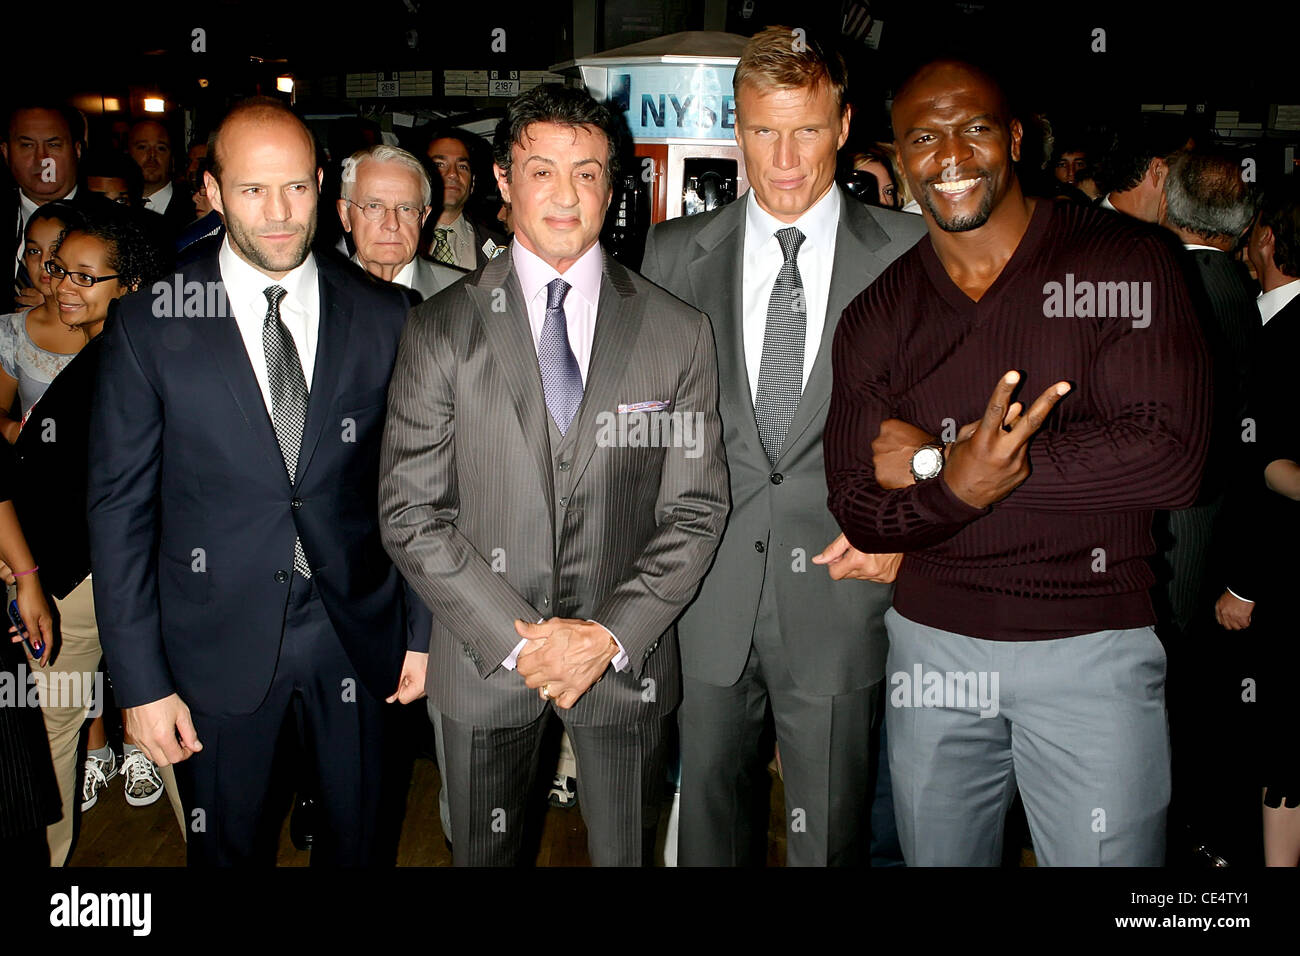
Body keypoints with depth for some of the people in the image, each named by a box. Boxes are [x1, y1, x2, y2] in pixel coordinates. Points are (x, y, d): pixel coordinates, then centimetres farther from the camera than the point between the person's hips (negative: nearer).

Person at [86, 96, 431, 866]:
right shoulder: (150, 327, -8)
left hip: (357, 633, 1)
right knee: (226, 845, 19)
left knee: (358, 837, 20)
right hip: (219, 643, -1)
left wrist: (425, 630, 3)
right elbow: (120, 508, -5)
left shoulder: (385, 319, -3)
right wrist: (141, 682, -7)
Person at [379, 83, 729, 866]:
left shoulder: (680, 333, -3)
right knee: (485, 852, 19)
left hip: (626, 656, 1)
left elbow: (696, 512, -3)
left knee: (628, 853, 18)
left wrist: (611, 636, -14)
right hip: (484, 656, 0)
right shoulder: (441, 330, -5)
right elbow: (411, 514, -7)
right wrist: (515, 637, -14)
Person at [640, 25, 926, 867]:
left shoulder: (910, 252, -1)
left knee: (830, 833, 12)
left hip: (839, 583, -1)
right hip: (709, 596, 2)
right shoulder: (676, 253, 5)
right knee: (710, 816, 16)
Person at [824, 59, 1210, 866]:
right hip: (931, 642, 3)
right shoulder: (876, 316, 2)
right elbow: (860, 513, -1)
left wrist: (937, 459, -16)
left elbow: (1169, 458, -19)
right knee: (938, 857, 18)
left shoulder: (1127, 263, -7)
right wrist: (962, 487, -25)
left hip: (1094, 645, -3)